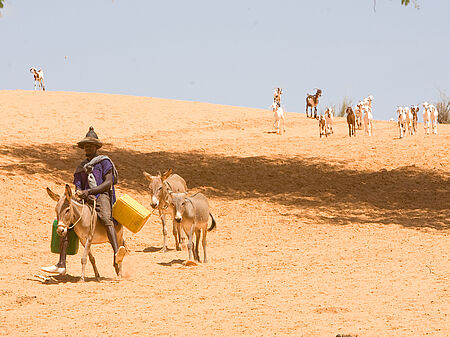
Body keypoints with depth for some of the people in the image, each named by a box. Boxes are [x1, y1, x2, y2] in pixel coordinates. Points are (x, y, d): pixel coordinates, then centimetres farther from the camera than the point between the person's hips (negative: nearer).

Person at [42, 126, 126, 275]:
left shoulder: (104, 161, 8)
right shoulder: (80, 168, 25)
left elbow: (108, 182, -4)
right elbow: (77, 188, 15)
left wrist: (89, 191, -13)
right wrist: (81, 194, -11)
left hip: (101, 197, -6)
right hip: (85, 201, 6)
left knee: (106, 219, -37)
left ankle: (116, 255, -58)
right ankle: (61, 265, -16)